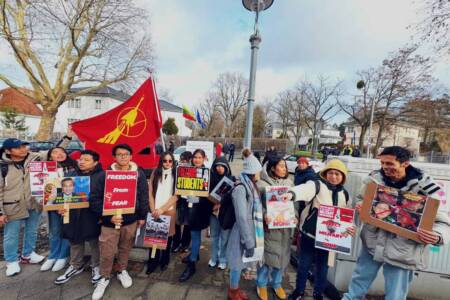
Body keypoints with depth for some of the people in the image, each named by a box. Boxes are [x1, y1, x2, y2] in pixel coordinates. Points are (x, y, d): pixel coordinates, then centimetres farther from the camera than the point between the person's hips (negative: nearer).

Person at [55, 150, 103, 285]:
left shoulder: (102, 176, -10)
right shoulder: (71, 175, 7)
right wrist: (60, 207, -6)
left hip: (92, 216, -5)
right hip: (73, 215, 5)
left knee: (95, 242, 12)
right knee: (75, 242, 21)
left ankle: (96, 266, 33)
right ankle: (76, 266, 43)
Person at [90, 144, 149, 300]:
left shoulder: (139, 173, -4)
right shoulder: (106, 174, -7)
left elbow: (144, 196, 1)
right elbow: (95, 198, -8)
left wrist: (142, 216, 2)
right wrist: (107, 216, -17)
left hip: (131, 219, 1)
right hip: (110, 220, -1)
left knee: (125, 248, 19)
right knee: (107, 252, 9)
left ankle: (122, 270, 44)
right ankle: (104, 277, 36)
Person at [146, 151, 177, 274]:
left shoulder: (176, 175, -4)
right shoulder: (155, 173, 2)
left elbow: (176, 196, -8)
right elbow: (151, 193, 2)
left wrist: (162, 209, -14)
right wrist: (153, 210, -6)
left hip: (169, 211, -1)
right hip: (155, 211, 1)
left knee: (167, 236, 11)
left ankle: (164, 261, 33)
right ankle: (152, 262, 26)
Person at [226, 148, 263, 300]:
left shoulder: (251, 186, 2)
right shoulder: (240, 188, -24)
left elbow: (255, 210, 8)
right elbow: (242, 218, -24)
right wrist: (249, 242, -19)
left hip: (251, 230, 8)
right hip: (242, 232, -8)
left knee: (241, 261, 23)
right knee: (238, 262, 13)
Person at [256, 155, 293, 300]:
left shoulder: (289, 183, 5)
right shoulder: (261, 184, -11)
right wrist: (264, 215, -25)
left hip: (285, 227, 5)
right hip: (269, 227, -5)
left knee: (282, 256, 17)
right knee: (267, 255, 7)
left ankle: (277, 283, 42)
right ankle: (262, 284, 34)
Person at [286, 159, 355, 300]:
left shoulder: (344, 194, 5)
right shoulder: (317, 185, -13)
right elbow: (305, 189, -36)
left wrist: (349, 227, -5)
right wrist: (292, 193, -57)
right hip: (309, 233, -3)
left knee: (322, 266, 17)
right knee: (304, 264, 12)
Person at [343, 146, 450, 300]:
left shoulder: (425, 187, -15)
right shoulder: (375, 178, -6)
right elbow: (361, 201, 10)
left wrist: (437, 236, -29)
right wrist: (359, 207, -12)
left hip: (402, 252, -2)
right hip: (372, 244, 2)